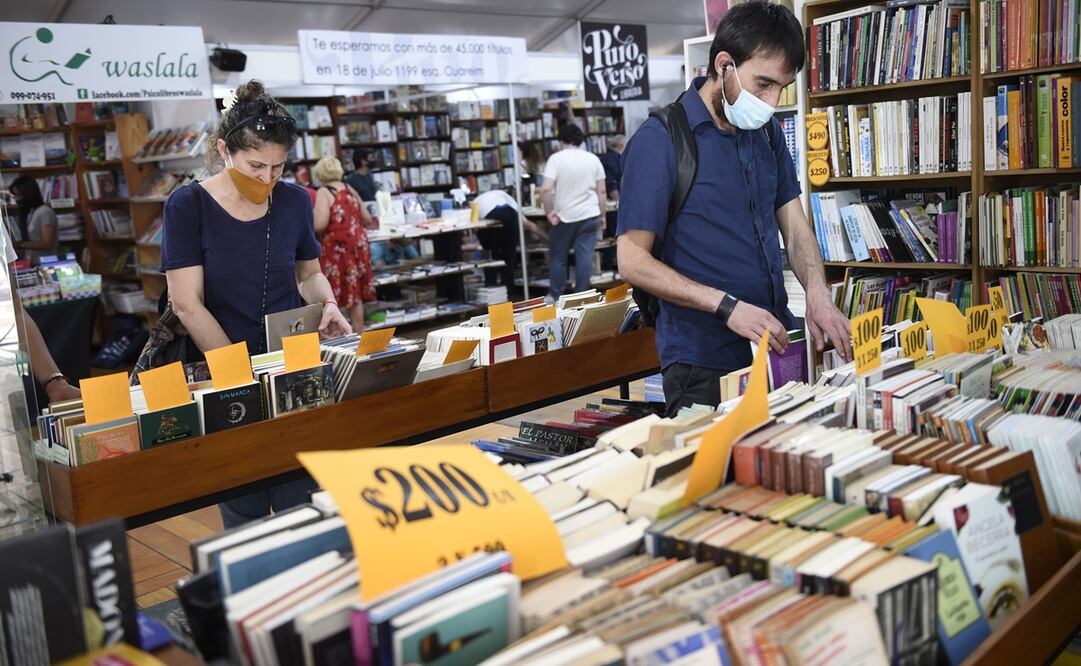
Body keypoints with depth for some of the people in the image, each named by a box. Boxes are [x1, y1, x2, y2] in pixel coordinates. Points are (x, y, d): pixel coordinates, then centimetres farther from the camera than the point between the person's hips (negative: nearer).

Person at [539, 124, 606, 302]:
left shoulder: (556, 158, -6)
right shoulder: (593, 159, 4)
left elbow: (546, 190, -17)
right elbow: (602, 191, 4)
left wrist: (549, 212, -8)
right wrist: (602, 215, 13)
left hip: (564, 216, -2)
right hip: (589, 215, 2)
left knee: (557, 257, 10)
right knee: (585, 257, 3)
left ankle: (555, 296, 17)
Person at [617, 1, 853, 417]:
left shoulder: (767, 133, 8)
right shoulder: (659, 140, -13)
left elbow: (794, 225, 10)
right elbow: (633, 261, -16)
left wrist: (818, 294, -10)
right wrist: (727, 306, -22)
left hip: (776, 348, 7)